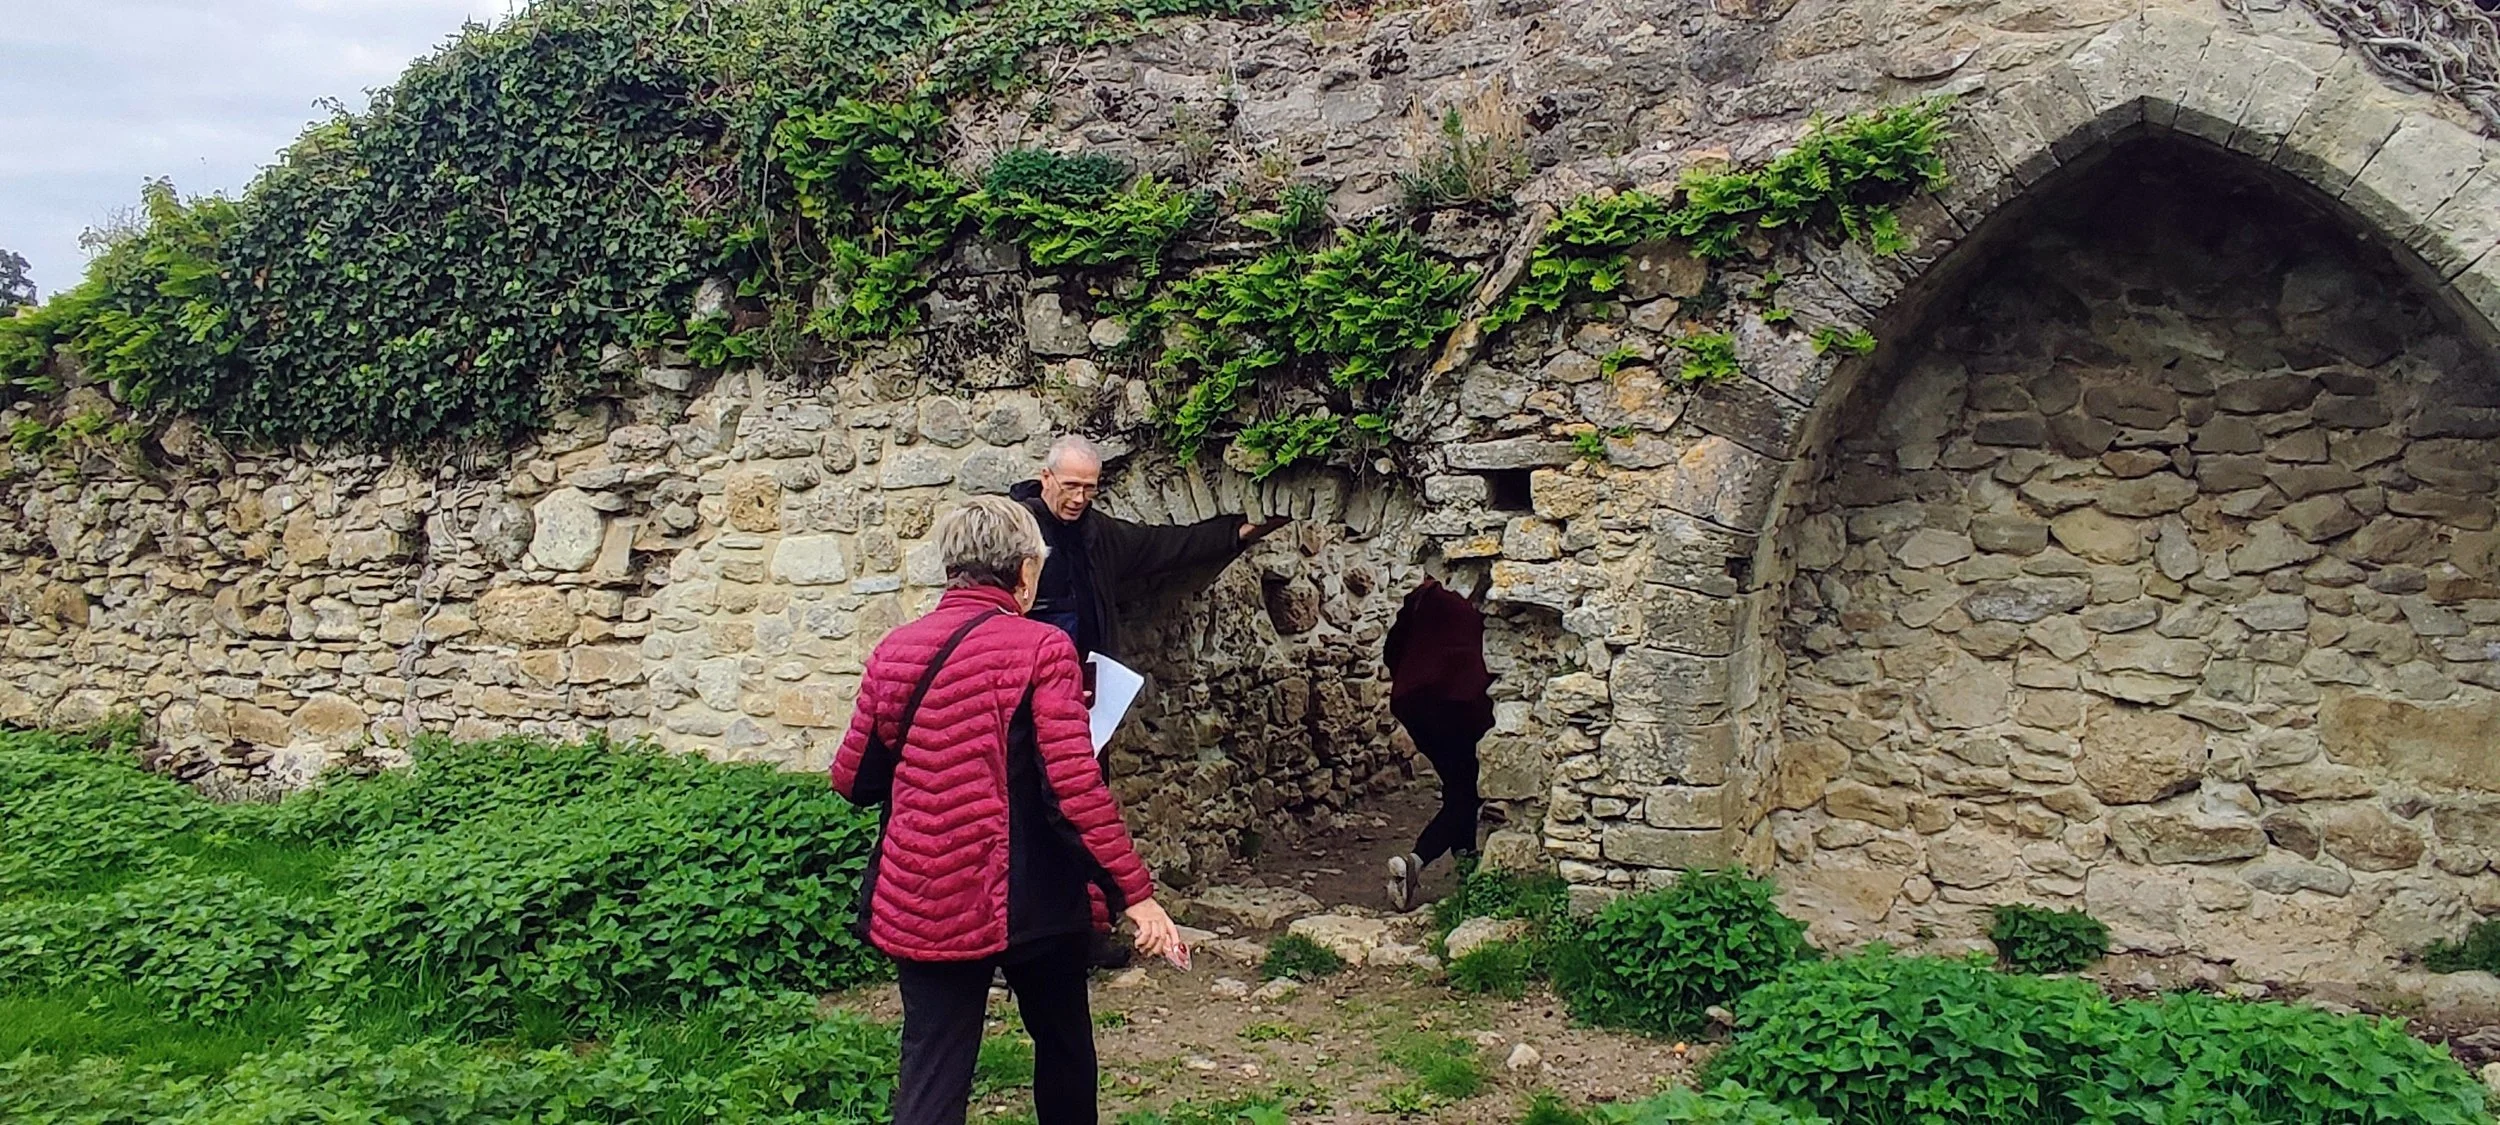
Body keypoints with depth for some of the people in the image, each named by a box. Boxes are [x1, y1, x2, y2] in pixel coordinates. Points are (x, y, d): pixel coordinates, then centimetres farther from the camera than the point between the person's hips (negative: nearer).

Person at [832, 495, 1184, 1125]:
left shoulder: (894, 652, 2)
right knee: (1063, 1045, 20)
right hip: (1029, 899, -3)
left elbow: (853, 781, 9)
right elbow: (1076, 786, -17)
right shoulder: (1040, 649, -11)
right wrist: (1135, 893, -14)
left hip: (923, 903, 3)